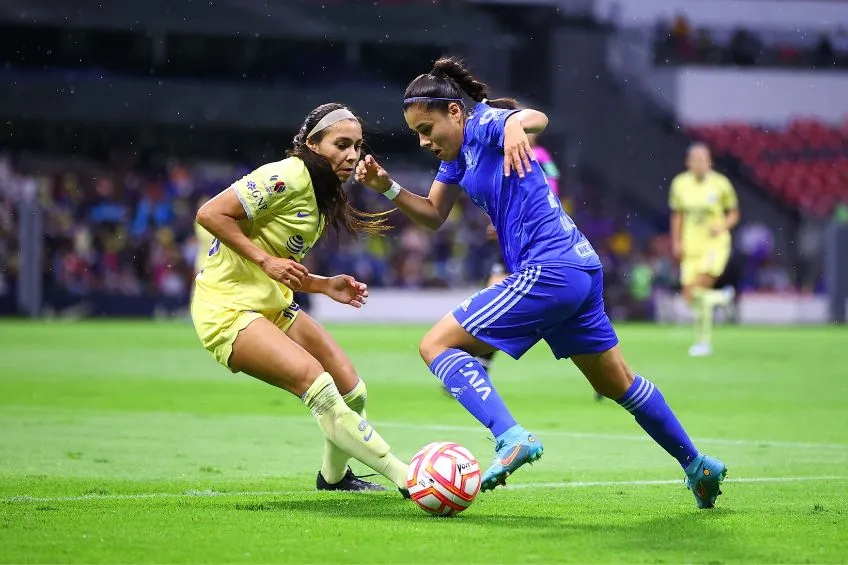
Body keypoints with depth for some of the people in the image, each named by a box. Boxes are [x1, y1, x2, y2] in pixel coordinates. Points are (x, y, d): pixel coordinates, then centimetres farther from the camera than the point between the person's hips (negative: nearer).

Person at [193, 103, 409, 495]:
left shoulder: (324, 197, 12)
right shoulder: (287, 177, -17)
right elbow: (210, 214, -22)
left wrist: (325, 285, 1)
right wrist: (265, 260, -24)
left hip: (270, 305, 10)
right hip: (227, 305, -10)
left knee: (352, 392, 2)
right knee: (315, 380, -26)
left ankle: (334, 476, 29)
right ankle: (404, 477, -25)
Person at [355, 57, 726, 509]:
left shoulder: (484, 124, -11)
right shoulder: (459, 152, 16)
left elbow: (537, 118, -34)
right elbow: (433, 216, 21)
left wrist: (517, 124, -58)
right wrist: (387, 187, 5)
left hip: (548, 270, -11)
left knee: (436, 345, -12)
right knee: (618, 384, 23)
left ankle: (510, 438, -28)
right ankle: (697, 465, 33)